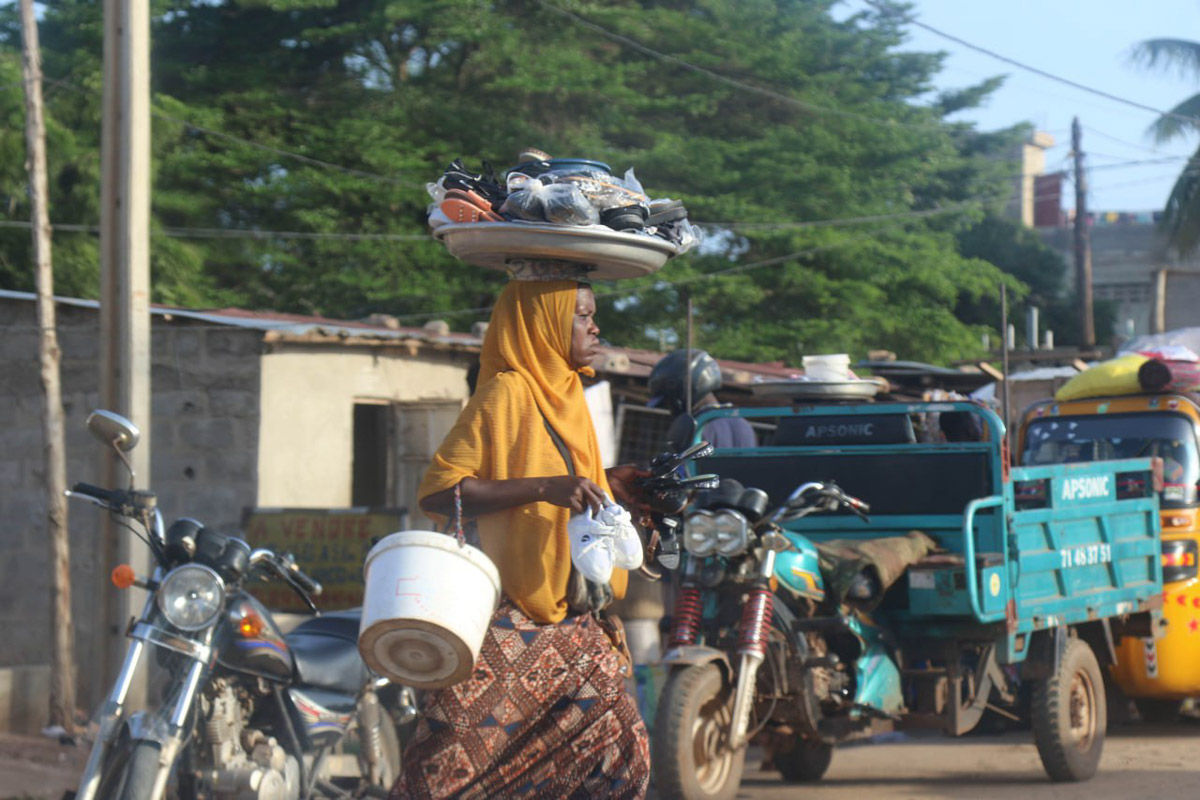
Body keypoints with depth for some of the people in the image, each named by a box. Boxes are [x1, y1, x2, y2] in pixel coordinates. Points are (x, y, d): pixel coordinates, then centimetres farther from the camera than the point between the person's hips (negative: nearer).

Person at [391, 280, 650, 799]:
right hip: (512, 622, -9)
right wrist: (547, 487, -24)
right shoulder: (507, 392, -10)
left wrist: (603, 485, 12)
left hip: (573, 623, 9)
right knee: (461, 758, -12)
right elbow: (437, 491, -19)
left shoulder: (564, 394, 17)